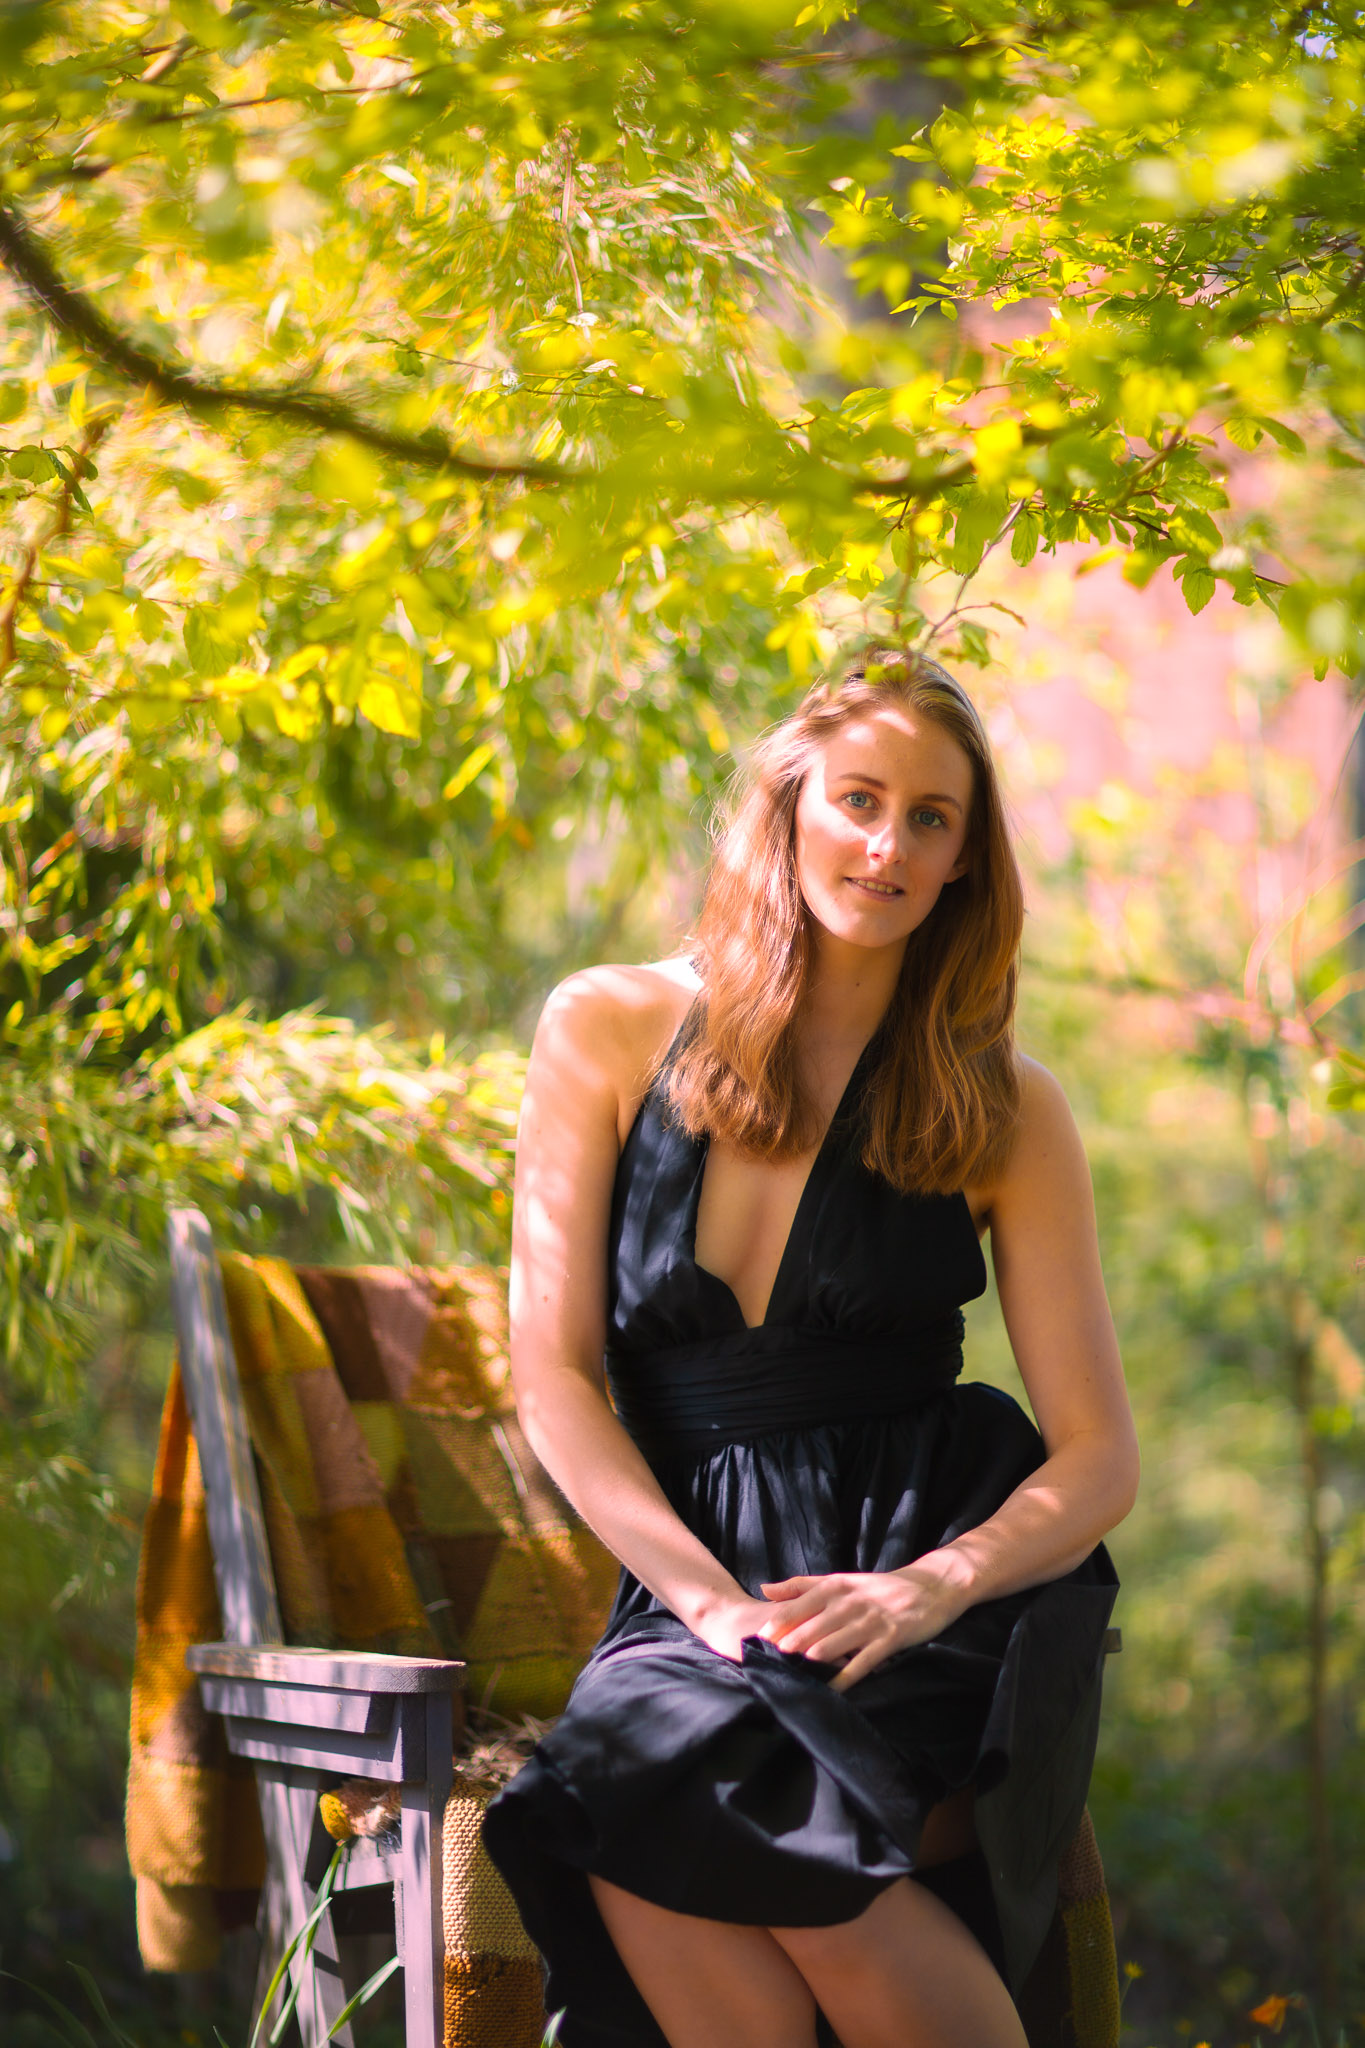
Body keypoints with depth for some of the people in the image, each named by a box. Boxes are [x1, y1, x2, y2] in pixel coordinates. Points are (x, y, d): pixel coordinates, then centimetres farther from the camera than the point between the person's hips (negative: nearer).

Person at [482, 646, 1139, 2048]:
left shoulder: (1004, 1109, 7)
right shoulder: (611, 1033, 8)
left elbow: (1098, 1458, 5)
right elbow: (555, 1375, 3)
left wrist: (926, 1589, -16)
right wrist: (705, 1600, -13)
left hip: (939, 1587, -1)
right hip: (698, 1578, 2)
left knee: (689, 1796, -33)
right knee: (624, 1812, -34)